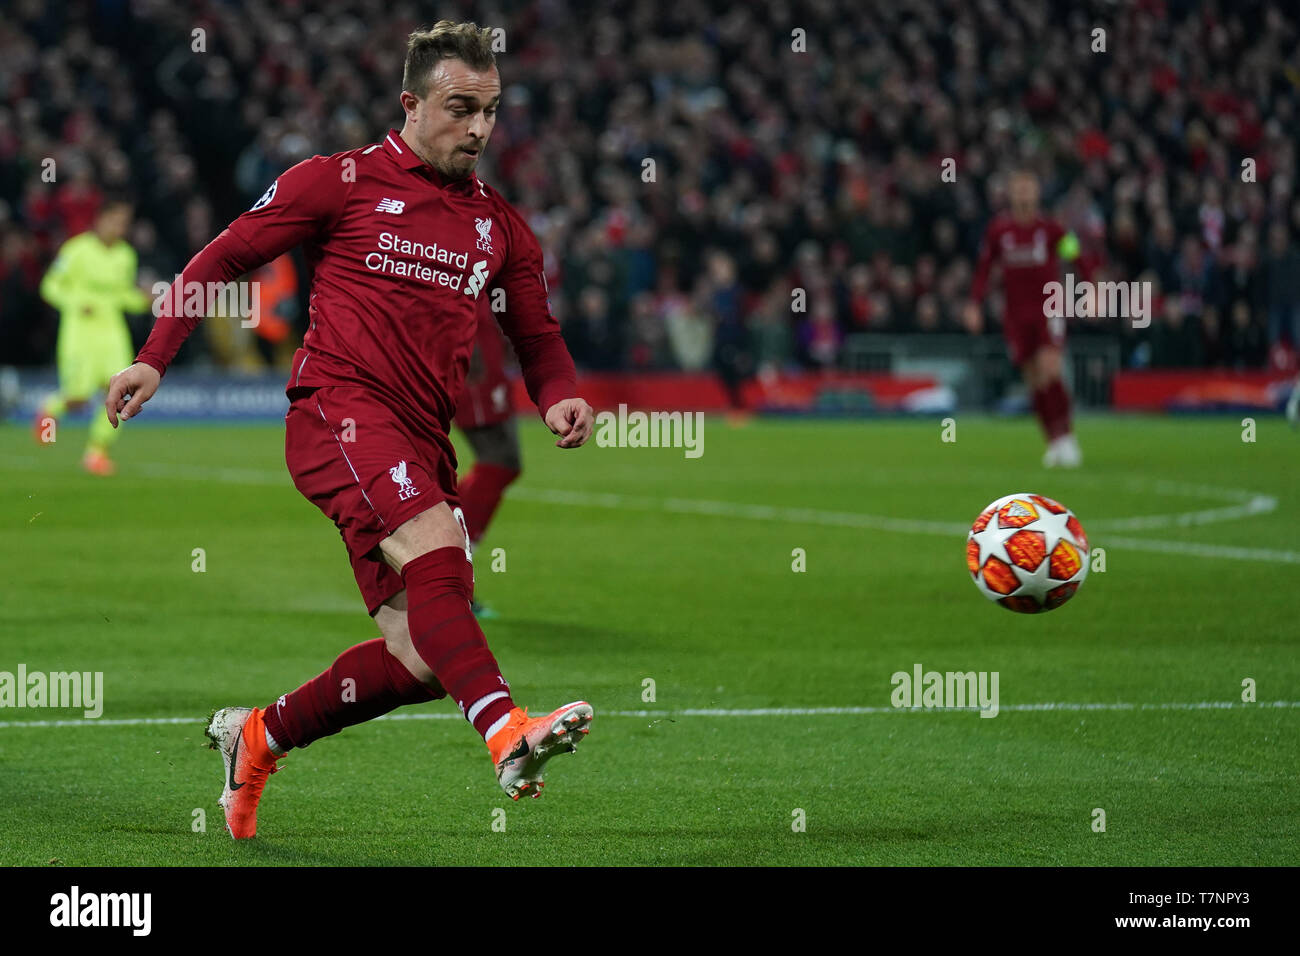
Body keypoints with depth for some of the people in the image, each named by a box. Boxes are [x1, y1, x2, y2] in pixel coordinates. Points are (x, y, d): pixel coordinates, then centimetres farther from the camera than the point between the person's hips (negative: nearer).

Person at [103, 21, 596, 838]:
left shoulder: (502, 226, 17)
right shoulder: (345, 182, 4)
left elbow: (538, 335, 24)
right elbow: (224, 258, 8)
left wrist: (559, 397, 1)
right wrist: (155, 357, 0)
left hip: (423, 445, 6)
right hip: (338, 405, -6)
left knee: (422, 661, -1)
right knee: (435, 545, -33)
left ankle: (257, 737, 21)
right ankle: (508, 733, -48)